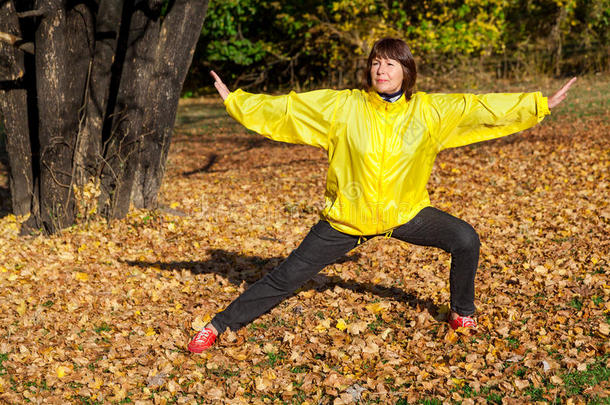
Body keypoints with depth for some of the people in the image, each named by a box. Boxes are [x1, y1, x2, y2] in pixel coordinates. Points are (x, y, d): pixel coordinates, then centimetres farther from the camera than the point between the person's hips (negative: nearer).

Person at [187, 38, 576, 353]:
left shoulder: (431, 111, -9)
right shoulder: (343, 106, -12)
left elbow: (482, 107, -6)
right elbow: (284, 108, -8)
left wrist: (541, 104, -4)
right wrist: (236, 101, -10)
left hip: (406, 213, 2)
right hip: (347, 217, -1)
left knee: (466, 239, -11)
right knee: (286, 277, 0)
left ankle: (463, 314, 16)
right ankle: (221, 324, 16)